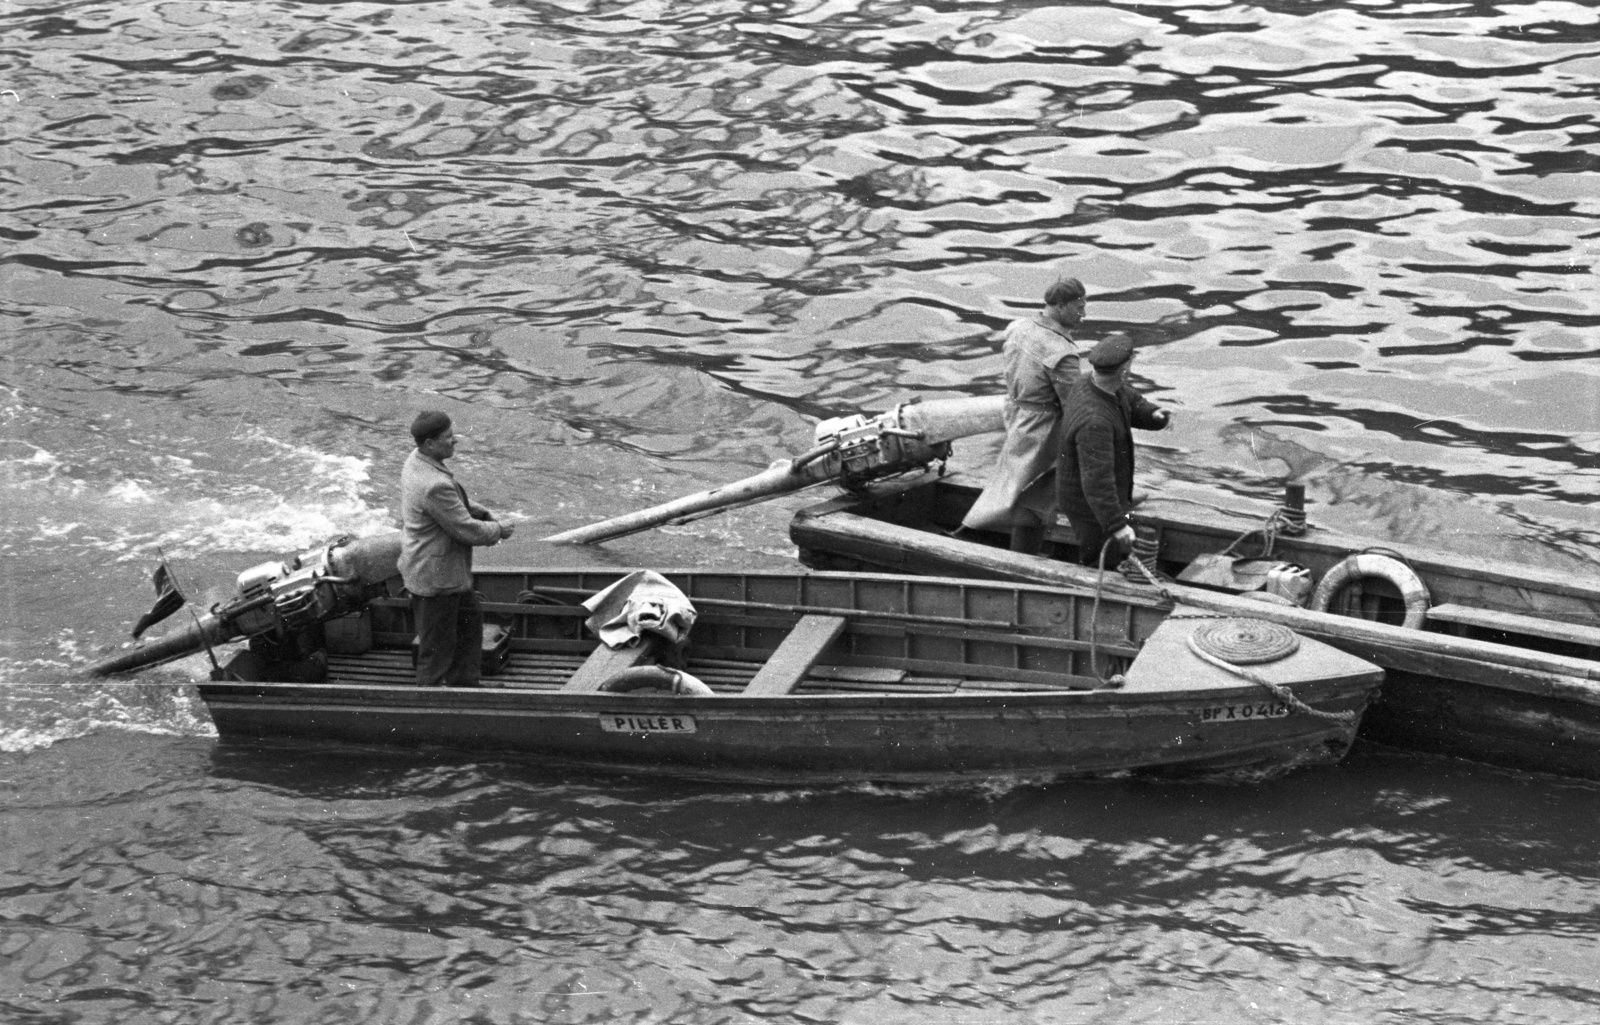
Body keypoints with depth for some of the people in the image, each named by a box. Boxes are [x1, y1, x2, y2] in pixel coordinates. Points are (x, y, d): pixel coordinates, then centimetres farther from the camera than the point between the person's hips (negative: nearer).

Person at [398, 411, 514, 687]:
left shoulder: (415, 462, -1)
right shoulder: (435, 485, -33)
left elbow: (455, 501, 15)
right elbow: (466, 530, -24)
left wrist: (482, 513, 2)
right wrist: (499, 530, -6)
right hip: (436, 577, -11)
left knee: (470, 618, 26)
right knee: (437, 644, 5)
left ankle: (463, 685, 39)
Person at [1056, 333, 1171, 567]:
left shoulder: (1093, 381, -9)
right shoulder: (1094, 421, -37)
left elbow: (1133, 404, 8)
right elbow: (1097, 480, -38)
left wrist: (1154, 415, -15)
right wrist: (1116, 524, -38)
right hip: (1092, 505, -10)